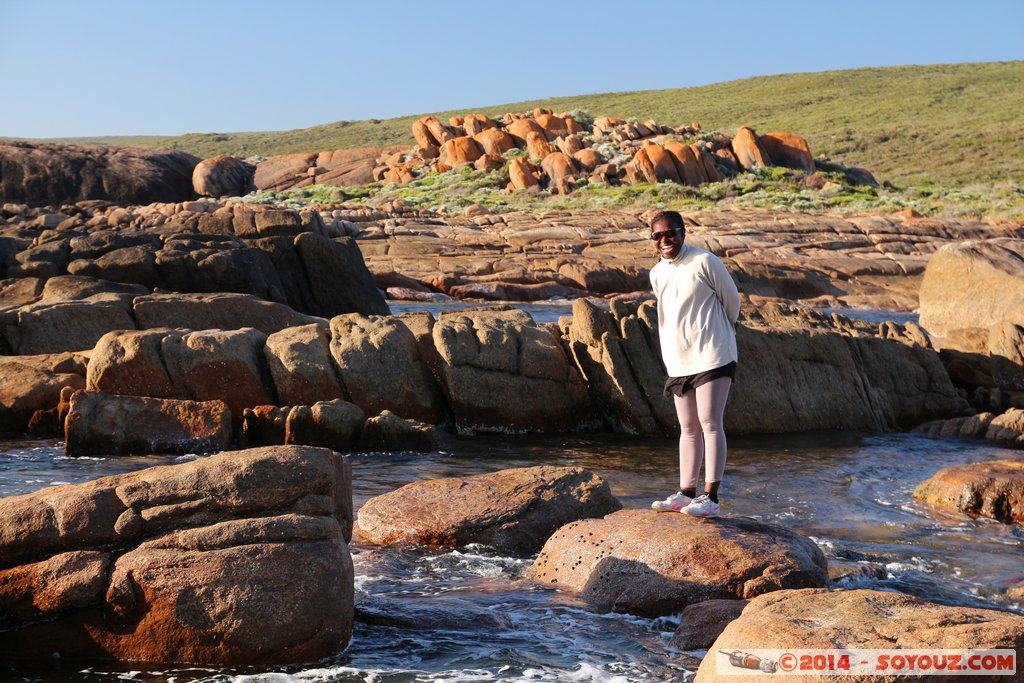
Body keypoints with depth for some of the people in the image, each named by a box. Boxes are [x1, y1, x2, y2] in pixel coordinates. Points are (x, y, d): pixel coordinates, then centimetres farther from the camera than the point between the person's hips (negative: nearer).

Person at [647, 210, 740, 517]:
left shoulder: (704, 262, -9)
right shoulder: (657, 274, 10)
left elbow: (732, 300, 1)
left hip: (712, 357, -6)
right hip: (678, 362, 6)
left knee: (710, 423, -9)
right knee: (688, 428, 10)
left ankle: (711, 496, -8)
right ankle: (686, 493, 14)